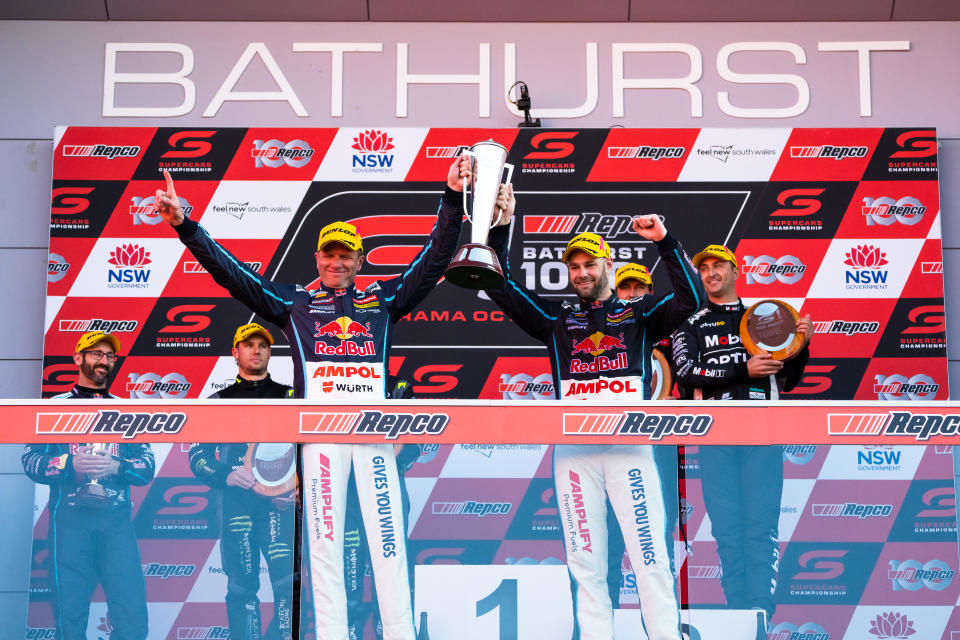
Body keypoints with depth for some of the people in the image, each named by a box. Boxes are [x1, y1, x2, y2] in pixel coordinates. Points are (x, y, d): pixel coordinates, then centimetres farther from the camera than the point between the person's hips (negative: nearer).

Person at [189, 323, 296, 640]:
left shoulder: (290, 398, 15)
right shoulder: (219, 402, 15)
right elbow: (198, 455, 9)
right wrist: (228, 476, -9)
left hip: (280, 502, -1)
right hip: (236, 500, 1)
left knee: (288, 581, -13)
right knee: (241, 586, 1)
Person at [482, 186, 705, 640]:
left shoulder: (640, 313, 13)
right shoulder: (556, 318, 17)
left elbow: (692, 298, -3)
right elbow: (501, 289, 9)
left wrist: (665, 242, -10)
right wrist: (499, 229, 0)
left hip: (630, 445, -2)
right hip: (573, 449, 2)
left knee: (650, 557, -4)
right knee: (585, 563, 5)